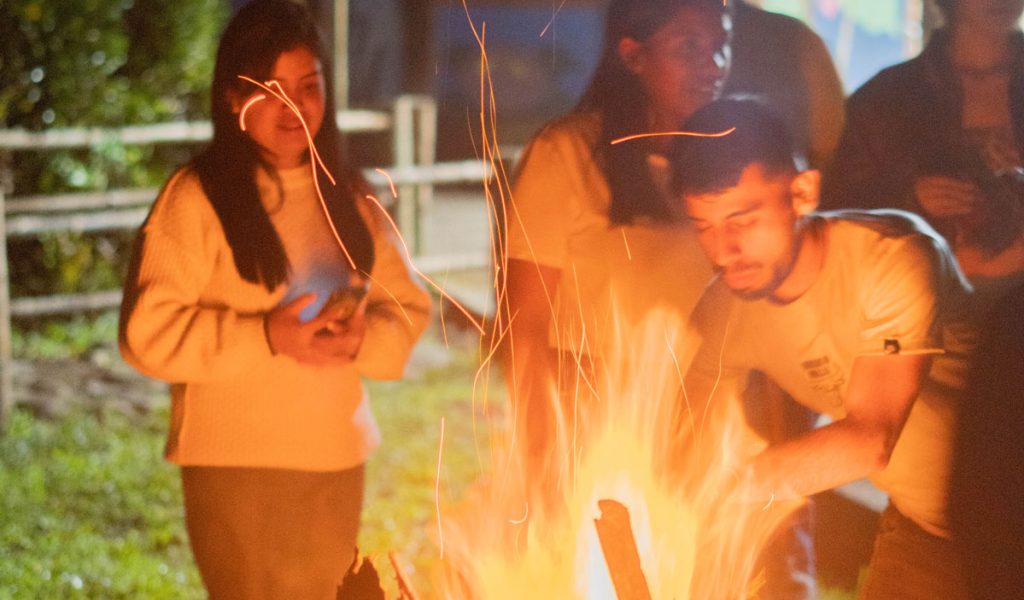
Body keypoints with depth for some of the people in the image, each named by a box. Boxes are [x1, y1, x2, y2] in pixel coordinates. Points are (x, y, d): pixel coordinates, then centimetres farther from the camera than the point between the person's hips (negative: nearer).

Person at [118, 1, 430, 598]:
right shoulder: (198, 198, -9)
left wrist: (360, 339, -12)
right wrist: (266, 336, -21)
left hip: (337, 459, 5)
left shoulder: (348, 195, 9)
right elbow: (148, 333, -13)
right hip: (236, 464, -5)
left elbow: (408, 306, 9)